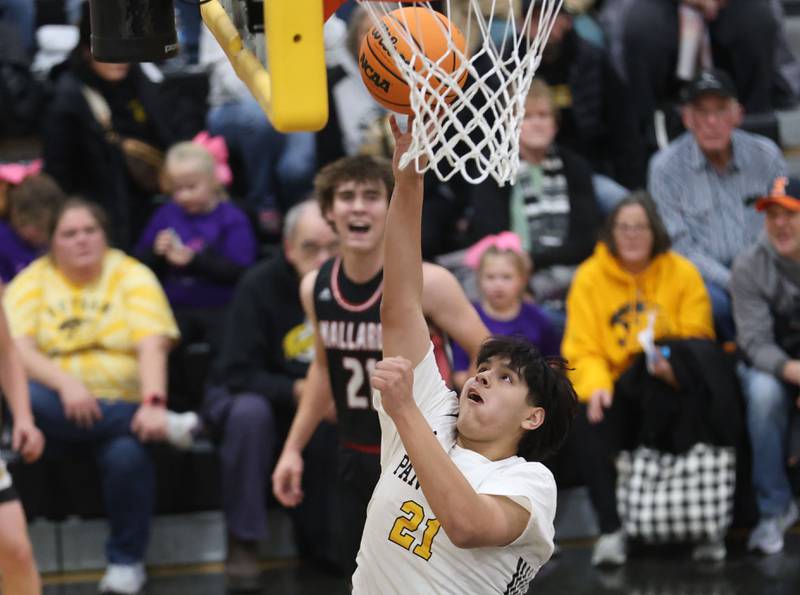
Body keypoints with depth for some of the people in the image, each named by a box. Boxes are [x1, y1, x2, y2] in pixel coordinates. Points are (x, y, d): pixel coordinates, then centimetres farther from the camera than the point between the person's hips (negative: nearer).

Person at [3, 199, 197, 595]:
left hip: (121, 405, -1)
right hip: (60, 413, 1)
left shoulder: (132, 276, 5)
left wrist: (153, 403, -28)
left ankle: (126, 562, -12)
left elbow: (152, 346, -9)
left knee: (127, 453, -35)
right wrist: (66, 383, -28)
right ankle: (164, 426, -29)